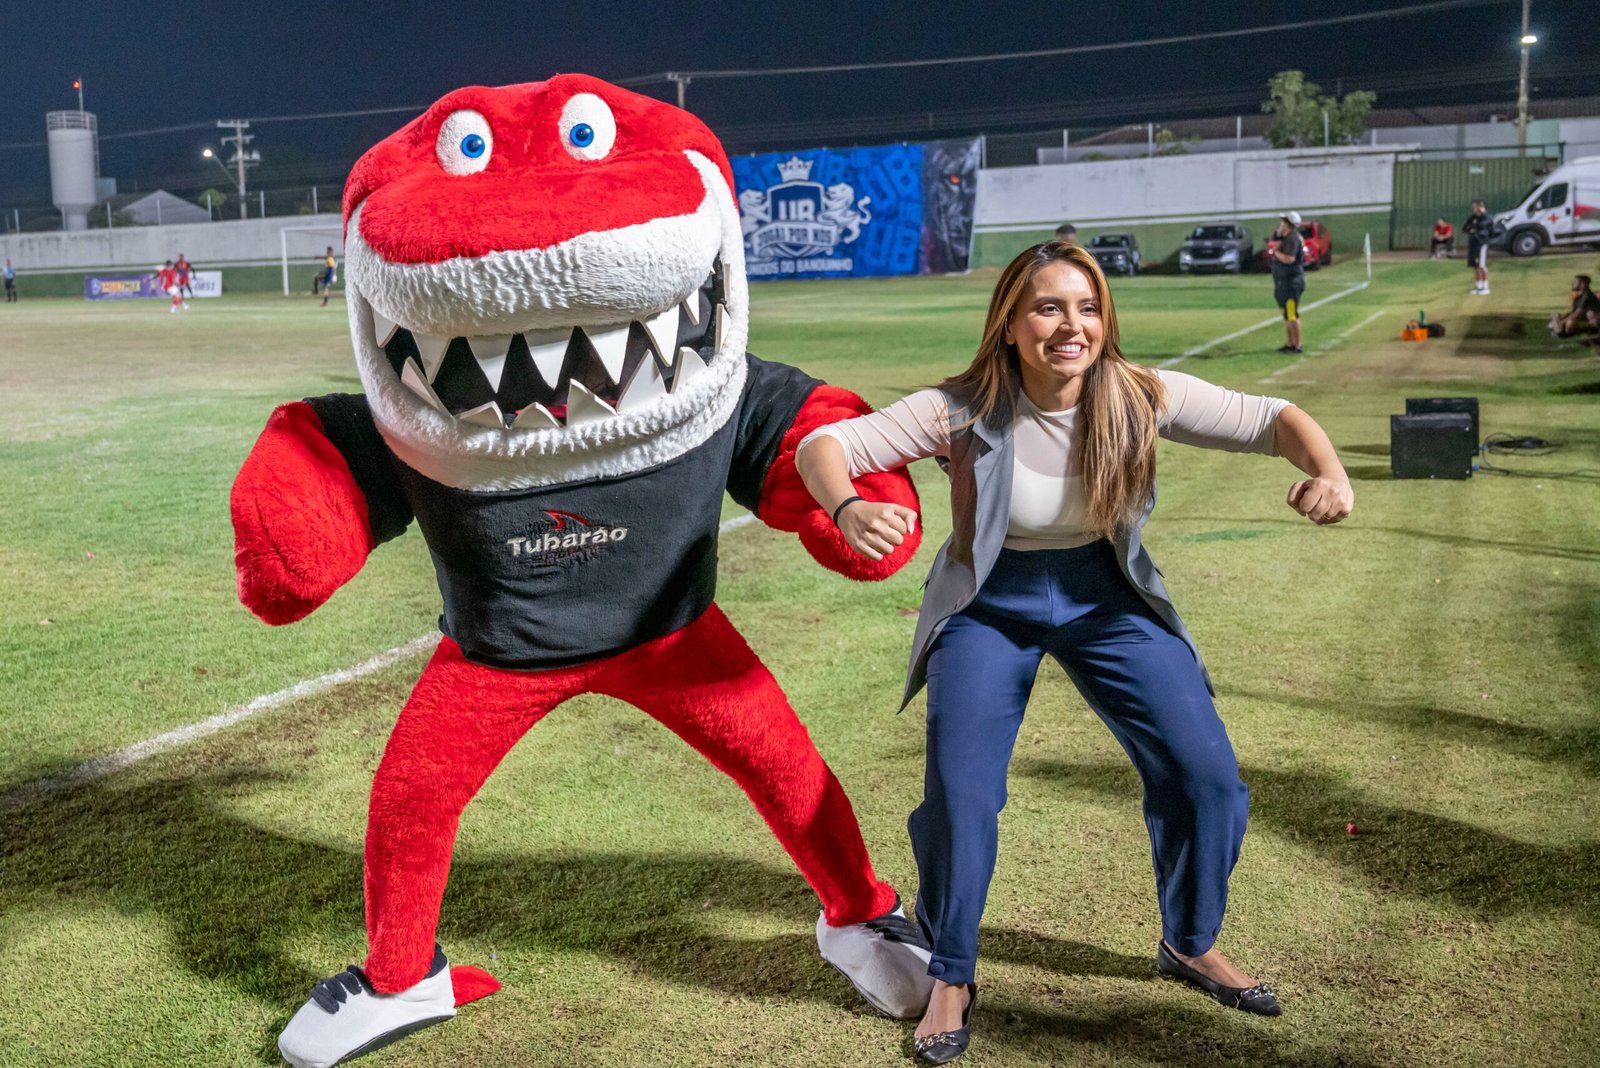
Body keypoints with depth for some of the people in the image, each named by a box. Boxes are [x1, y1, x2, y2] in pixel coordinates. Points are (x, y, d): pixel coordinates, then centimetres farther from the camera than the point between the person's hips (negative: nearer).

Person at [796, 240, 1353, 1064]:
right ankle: (951, 980, 14)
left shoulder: (1141, 400, -19)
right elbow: (825, 445, -29)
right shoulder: (963, 410, -25)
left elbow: (1273, 419, -13)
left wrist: (1326, 471, -35)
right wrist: (849, 510, -52)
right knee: (959, 793, -13)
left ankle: (1191, 944, 26)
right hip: (990, 604, -2)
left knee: (1206, 773, -2)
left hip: (1106, 594, 3)